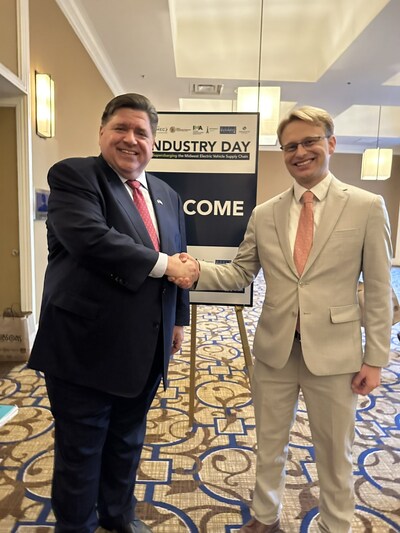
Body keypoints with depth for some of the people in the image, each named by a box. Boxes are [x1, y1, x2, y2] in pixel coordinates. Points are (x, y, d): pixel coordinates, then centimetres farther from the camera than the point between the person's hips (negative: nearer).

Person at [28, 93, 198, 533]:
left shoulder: (167, 196, 12)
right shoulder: (73, 175, -8)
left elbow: (178, 260, 16)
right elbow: (91, 238, -26)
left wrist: (177, 319, 15)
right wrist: (163, 264, -20)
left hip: (144, 350, 7)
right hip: (85, 348, -6)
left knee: (127, 442, 24)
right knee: (80, 450, 13)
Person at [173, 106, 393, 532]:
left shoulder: (367, 207, -5)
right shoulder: (264, 214, 3)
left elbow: (378, 290, -4)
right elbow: (239, 273, 3)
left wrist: (375, 358, -5)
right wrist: (197, 270, -15)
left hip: (332, 352, -2)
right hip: (274, 350, 3)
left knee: (334, 453, 17)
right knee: (269, 444, 20)